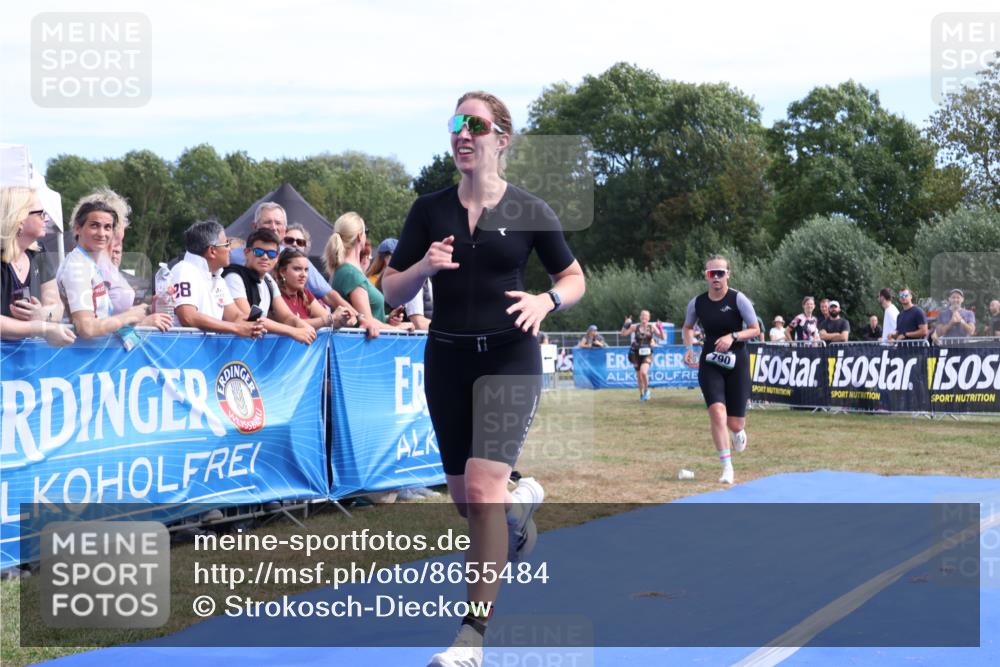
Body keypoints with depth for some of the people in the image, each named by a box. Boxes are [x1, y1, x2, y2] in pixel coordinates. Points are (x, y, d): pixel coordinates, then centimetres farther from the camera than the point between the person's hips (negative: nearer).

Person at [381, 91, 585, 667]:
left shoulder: (529, 211, -2)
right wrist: (424, 267, -16)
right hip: (447, 359, 4)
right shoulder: (429, 209, 3)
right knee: (465, 498, 11)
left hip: (509, 357, -4)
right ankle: (521, 503, 50)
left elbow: (576, 279, 8)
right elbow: (392, 291, 5)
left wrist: (546, 301, -14)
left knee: (484, 487, -18)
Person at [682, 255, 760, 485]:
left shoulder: (738, 299, -10)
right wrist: (689, 347, 1)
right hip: (709, 363, 1)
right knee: (717, 412, -20)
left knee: (735, 424, 0)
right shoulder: (697, 303, -1)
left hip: (736, 363, -1)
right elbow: (688, 327, 18)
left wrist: (733, 336, -21)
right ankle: (727, 468, -11)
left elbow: (754, 330, -5)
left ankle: (738, 431, 42)